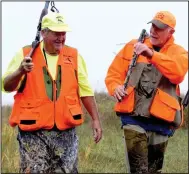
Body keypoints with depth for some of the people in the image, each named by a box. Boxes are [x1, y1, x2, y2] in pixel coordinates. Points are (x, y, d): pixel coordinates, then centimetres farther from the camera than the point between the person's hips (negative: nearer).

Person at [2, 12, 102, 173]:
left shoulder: (74, 56, 7)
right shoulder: (25, 54, 0)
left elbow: (85, 90, 11)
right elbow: (7, 86, -7)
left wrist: (95, 119, 7)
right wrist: (21, 71, -27)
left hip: (66, 132, 2)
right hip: (33, 133, -2)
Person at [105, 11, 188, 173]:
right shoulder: (132, 46, 9)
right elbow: (114, 73, 9)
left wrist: (151, 54, -28)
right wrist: (116, 87, -13)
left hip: (160, 120, 1)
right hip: (133, 117, 0)